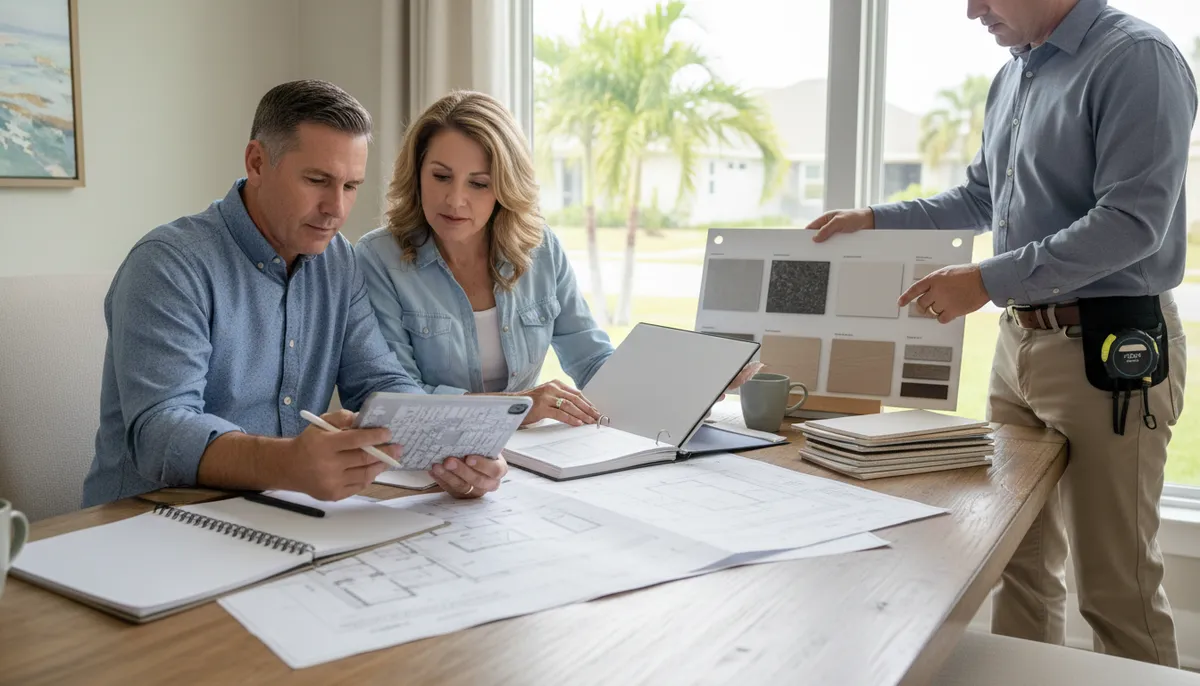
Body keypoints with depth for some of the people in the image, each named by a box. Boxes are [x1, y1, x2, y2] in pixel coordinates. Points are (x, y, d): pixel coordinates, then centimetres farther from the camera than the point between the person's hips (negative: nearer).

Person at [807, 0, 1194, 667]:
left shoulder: (1136, 59, -11)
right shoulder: (1014, 76, 14)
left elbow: (1133, 220, -20)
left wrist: (989, 280, -22)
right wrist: (875, 220, 15)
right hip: (1021, 338, 8)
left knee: (1117, 586, 1)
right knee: (1021, 559, 15)